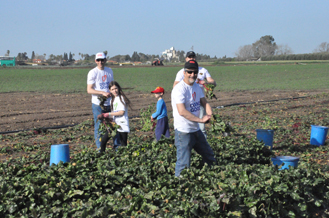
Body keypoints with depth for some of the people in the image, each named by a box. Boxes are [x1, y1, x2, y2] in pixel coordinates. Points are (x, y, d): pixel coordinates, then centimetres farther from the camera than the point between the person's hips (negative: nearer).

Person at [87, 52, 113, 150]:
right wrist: (103, 93, -22)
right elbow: (89, 90, -13)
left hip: (109, 103, 5)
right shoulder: (93, 73, -7)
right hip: (98, 104, -5)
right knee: (99, 127, -1)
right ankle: (100, 149, 7)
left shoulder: (110, 71, 11)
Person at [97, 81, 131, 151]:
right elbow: (113, 115, 12)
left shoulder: (121, 98, -5)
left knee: (123, 145, -2)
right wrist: (103, 115, -5)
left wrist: (108, 114, -11)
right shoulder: (112, 100, 15)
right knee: (103, 140, -2)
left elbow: (122, 112, -13)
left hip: (122, 125, -6)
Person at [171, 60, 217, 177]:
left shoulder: (197, 86, 9)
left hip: (196, 130, 9)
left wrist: (210, 115, -11)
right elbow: (182, 111, -28)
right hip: (183, 132, -9)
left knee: (209, 156, 24)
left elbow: (204, 102, 12)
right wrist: (201, 120, -27)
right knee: (184, 163, -6)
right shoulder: (179, 89, -19)